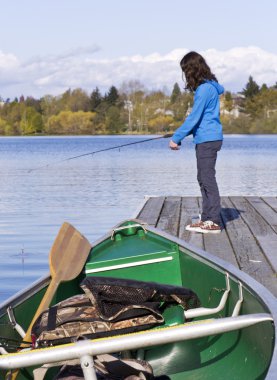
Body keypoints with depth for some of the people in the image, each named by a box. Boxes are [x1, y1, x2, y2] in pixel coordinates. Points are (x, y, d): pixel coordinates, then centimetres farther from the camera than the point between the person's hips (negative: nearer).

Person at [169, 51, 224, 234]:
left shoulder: (204, 89, -16)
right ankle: (207, 217, 18)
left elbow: (194, 117, -18)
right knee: (203, 178, 13)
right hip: (208, 138, 10)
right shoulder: (212, 85, 12)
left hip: (207, 139, -10)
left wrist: (176, 138, -13)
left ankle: (213, 222, -8)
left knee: (207, 179, -9)